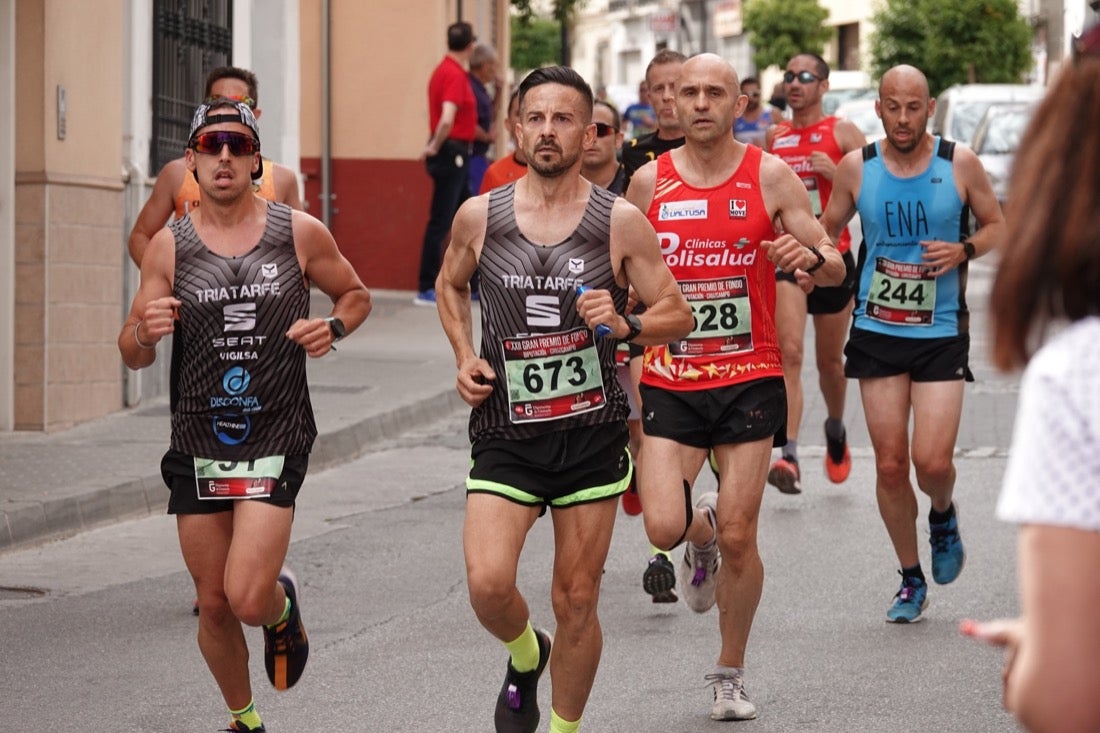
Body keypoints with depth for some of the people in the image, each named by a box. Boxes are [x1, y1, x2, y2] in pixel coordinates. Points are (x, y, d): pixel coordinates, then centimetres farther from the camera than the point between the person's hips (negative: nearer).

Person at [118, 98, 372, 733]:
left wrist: (333, 328, -8)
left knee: (248, 599, -16)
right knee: (214, 604, 10)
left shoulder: (301, 234, -3)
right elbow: (134, 357, 6)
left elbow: (357, 295, 14)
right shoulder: (169, 246, 1)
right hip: (199, 442, 2)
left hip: (277, 440, -2)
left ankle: (284, 603, 22)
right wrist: (145, 331, -17)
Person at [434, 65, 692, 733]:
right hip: (506, 433, 0)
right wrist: (465, 358, 4)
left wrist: (625, 326, -20)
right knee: (488, 583, -17)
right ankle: (526, 657, 18)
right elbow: (450, 284, 19)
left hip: (591, 433, 0)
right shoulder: (479, 217, -1)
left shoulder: (621, 223, -5)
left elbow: (679, 314, 1)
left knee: (577, 601, 6)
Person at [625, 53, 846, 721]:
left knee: (739, 538, 0)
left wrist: (811, 257, -24)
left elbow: (835, 269, -2)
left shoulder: (771, 176, -2)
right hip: (670, 383, 1)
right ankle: (702, 532, 25)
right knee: (663, 528, -14)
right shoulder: (649, 181, 3)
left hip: (750, 379, -1)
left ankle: (732, 673, 20)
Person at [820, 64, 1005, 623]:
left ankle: (944, 516, 24)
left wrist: (964, 250, -13)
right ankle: (911, 579, 20)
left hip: (941, 332, -1)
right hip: (877, 332, 2)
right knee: (890, 464, 2)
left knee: (932, 460, -13)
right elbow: (826, 231, 11)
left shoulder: (960, 164, -4)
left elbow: (997, 226, 7)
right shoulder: (856, 167, -1)